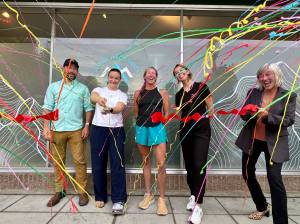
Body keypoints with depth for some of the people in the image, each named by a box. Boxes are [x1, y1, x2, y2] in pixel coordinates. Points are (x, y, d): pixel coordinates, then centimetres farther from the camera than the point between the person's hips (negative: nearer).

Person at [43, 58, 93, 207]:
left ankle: (82, 191, 12)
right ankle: (59, 191, 23)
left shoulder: (83, 89, 7)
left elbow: (88, 108, 4)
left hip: (76, 130, -1)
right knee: (58, 161, 9)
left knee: (79, 161, 1)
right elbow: (47, 108, 4)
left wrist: (87, 125, -5)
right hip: (57, 130, 1)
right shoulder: (53, 87, 8)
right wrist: (46, 128, -4)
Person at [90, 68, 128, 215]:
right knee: (98, 165, 6)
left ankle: (118, 200, 3)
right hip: (98, 129, 1)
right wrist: (99, 99, -39)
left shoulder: (122, 95, 10)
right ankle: (100, 197, 23)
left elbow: (120, 107, -12)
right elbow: (93, 97, -14)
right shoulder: (99, 90, 11)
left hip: (116, 130, -1)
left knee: (117, 165, -4)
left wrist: (109, 109, -34)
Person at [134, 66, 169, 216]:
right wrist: (141, 125, 7)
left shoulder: (162, 93, 7)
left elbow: (166, 113, 8)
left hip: (157, 129, -2)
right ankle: (148, 195, 25)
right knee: (146, 162, 11)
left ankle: (162, 199, 7)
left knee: (161, 163, -8)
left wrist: (160, 123, -3)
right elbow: (136, 113, 14)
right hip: (142, 129, 2)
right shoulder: (138, 93, 9)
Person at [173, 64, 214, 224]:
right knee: (189, 166, 10)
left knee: (199, 166, -11)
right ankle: (193, 195, 28)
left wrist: (205, 117, -9)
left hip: (201, 130, -4)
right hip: (185, 131, 5)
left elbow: (210, 108, 1)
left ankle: (198, 206, -6)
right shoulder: (179, 94, 12)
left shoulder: (201, 87, 1)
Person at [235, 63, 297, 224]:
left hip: (274, 143, -4)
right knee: (248, 174, 14)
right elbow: (243, 114, -1)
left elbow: (289, 120, -13)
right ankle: (262, 207, 38)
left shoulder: (289, 95, -5)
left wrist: (267, 117, -28)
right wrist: (252, 113, -23)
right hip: (251, 140, 4)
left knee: (274, 178, -12)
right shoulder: (253, 93, 2)